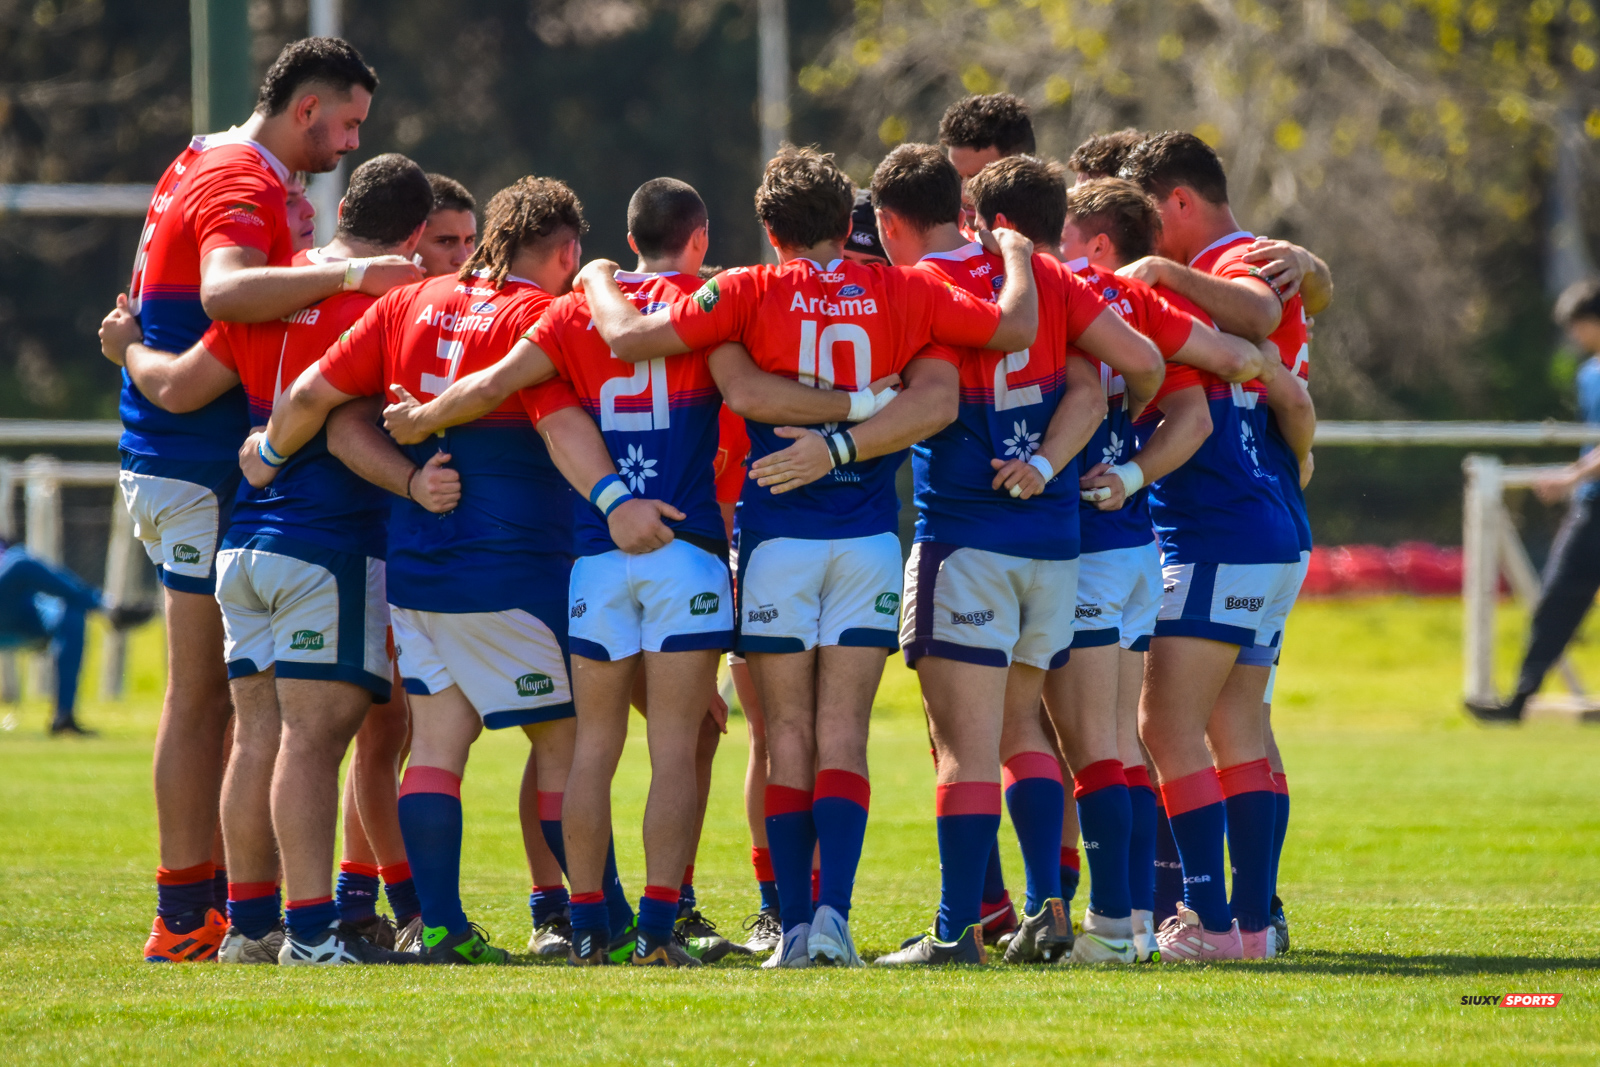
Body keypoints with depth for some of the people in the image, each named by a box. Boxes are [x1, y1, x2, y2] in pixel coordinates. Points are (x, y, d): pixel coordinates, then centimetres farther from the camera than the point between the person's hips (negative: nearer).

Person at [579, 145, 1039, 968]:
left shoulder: (752, 292, -3)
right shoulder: (904, 294, 2)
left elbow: (629, 337, -9)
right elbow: (1014, 327, 9)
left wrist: (598, 282, 11)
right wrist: (1015, 254, 27)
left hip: (777, 536, -1)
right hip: (869, 536, 1)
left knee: (789, 736, 5)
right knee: (843, 736, 0)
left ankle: (796, 927, 2)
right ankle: (834, 911, -15)